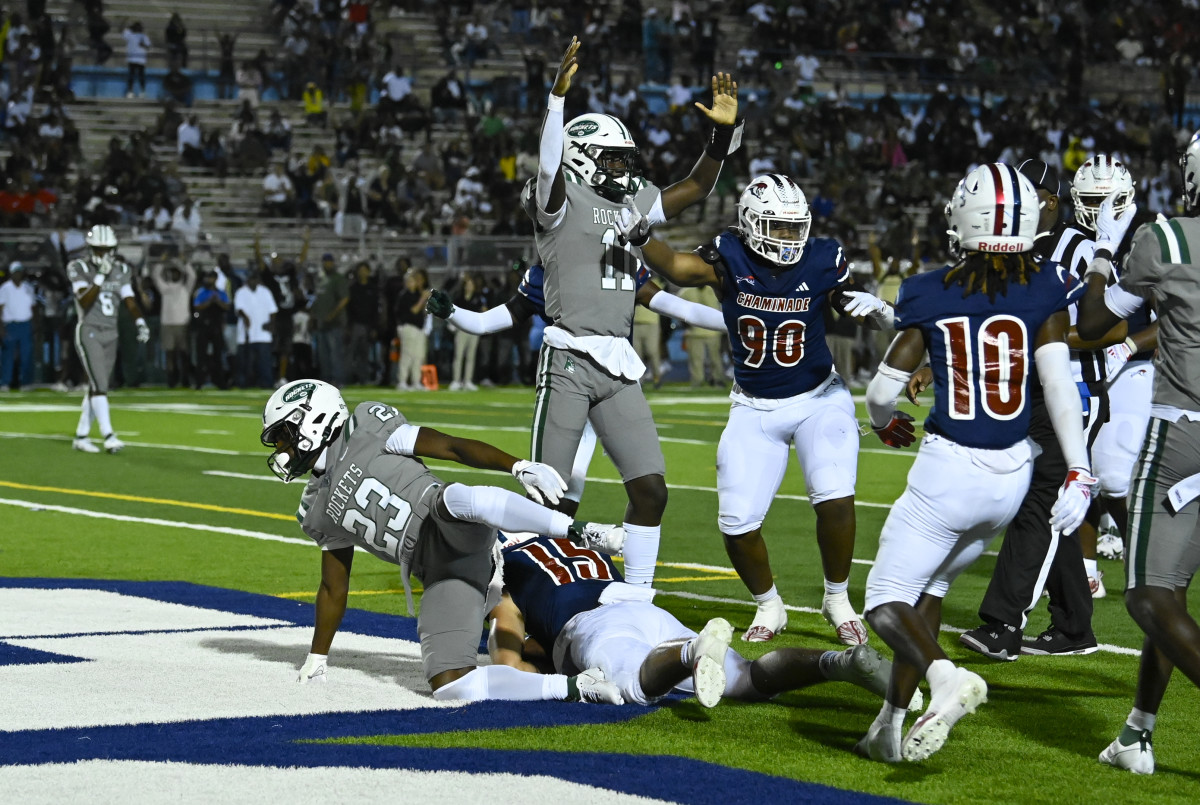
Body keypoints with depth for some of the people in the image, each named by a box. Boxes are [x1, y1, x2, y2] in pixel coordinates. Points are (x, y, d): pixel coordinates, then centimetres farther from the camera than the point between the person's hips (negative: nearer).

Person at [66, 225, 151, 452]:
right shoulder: (79, 268, -7)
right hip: (89, 332, -6)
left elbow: (129, 300, 6)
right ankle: (108, 436, -21)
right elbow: (84, 301, -18)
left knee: (97, 387, 8)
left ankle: (81, 437, 16)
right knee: (99, 385, -15)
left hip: (110, 334, 6)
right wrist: (100, 276, -25)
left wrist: (140, 322, -10)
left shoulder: (120, 270, 8)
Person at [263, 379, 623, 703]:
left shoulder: (365, 428, 8)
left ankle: (580, 532, -42)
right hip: (442, 574, 6)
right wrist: (317, 659, 37)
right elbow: (334, 587, 34)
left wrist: (520, 466, -13)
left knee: (452, 498, -42)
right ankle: (573, 687, -17)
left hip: (457, 531, -6)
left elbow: (453, 447, 0)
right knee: (449, 686, -18)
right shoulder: (319, 511, 26)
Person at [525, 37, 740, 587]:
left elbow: (694, 188, 24)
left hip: (618, 367, 7)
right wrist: (558, 95, -37)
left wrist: (723, 132, 11)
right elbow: (548, 165, -24)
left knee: (651, 489, 3)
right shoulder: (562, 202, -4)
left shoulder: (634, 203, 17)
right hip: (569, 361, -7)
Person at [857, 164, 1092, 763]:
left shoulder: (933, 297, -5)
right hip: (1011, 473, 4)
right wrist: (1079, 472, -8)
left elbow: (882, 391, -2)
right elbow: (1058, 382, -9)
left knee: (887, 604, 5)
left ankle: (947, 677, -26)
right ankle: (890, 730, 22)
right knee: (929, 585, 23)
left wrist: (886, 424, 21)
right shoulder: (1044, 293, -1)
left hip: (948, 470, -4)